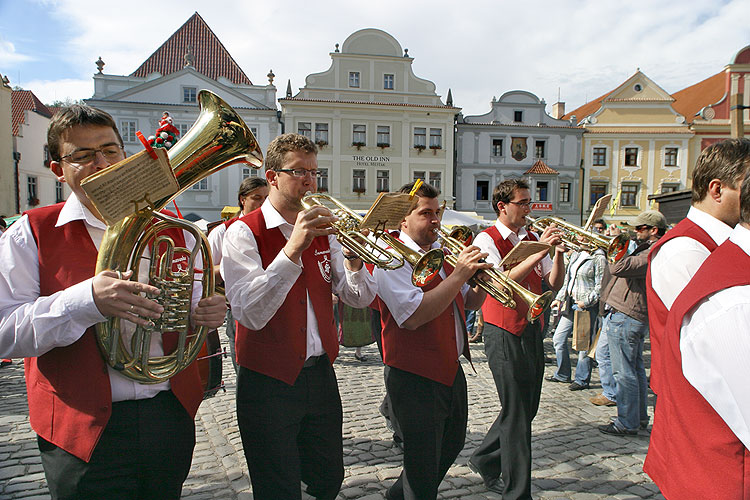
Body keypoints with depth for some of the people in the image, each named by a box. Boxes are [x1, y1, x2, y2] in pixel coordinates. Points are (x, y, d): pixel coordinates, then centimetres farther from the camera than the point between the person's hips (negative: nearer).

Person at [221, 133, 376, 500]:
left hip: (320, 374, 6)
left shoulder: (322, 230, 7)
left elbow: (360, 299, 3)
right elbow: (249, 314, -25)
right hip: (269, 383, -5)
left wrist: (352, 256, -16)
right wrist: (293, 248, -33)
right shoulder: (244, 232, -11)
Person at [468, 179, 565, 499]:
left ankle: (485, 461, 35)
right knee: (516, 414, -3)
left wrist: (558, 253, -9)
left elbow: (555, 284, 8)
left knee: (527, 409, 15)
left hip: (532, 331, 7)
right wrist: (539, 251, -24)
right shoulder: (487, 239, -8)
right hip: (504, 333, -7)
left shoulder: (533, 239, 11)